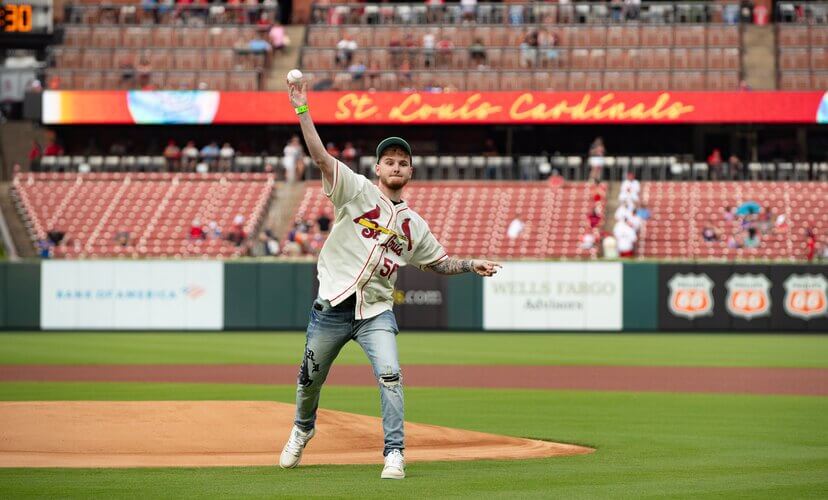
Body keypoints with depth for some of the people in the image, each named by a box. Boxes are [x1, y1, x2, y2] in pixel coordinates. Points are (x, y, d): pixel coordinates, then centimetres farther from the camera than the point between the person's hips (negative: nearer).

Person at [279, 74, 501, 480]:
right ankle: (303, 429, 41)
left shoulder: (413, 225, 13)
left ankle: (394, 453, -15)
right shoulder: (356, 191, 1)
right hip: (333, 305, -2)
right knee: (310, 378, 12)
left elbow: (439, 262, 24)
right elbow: (320, 156, -10)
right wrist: (302, 111, -20)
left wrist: (472, 266, 6)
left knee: (389, 374, -19)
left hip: (376, 312, 2)